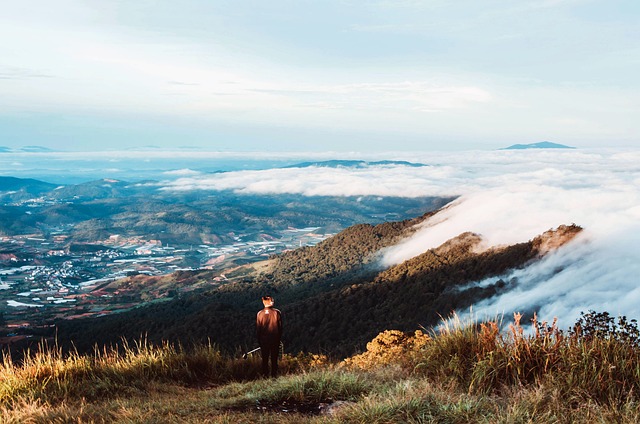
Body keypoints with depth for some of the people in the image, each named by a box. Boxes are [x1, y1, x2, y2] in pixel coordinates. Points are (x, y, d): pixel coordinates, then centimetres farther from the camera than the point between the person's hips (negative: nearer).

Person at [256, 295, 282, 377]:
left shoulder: (260, 314, -6)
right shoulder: (277, 312, -9)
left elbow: (258, 329, 0)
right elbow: (280, 327, -3)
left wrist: (259, 341, 11)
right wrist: (279, 338, 8)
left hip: (264, 340, 1)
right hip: (275, 340, -1)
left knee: (265, 360, 10)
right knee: (274, 360, 8)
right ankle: (274, 376, 8)